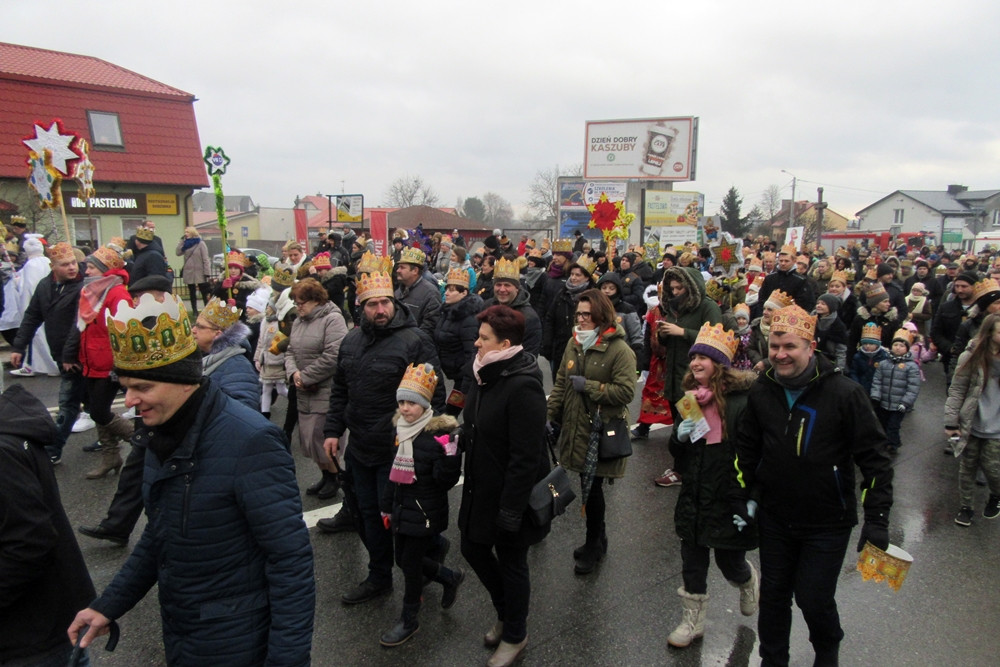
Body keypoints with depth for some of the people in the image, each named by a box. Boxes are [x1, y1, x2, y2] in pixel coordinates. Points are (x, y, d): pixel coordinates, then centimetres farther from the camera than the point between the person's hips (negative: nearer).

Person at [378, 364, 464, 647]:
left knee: (411, 563, 4)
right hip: (402, 509, 7)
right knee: (403, 559, 18)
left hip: (425, 514, -7)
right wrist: (387, 507, 17)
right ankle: (451, 577, 41)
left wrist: (449, 456, -36)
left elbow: (447, 482, -20)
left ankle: (409, 621, 27)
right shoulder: (399, 429, 2)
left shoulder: (438, 435, -20)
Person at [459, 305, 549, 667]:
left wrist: (510, 511, -23)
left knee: (510, 562, 11)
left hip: (510, 494, -9)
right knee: (473, 548, 20)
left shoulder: (523, 386, -27)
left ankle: (514, 636, 37)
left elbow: (526, 457, -26)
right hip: (481, 488, 9)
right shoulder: (487, 374, 1)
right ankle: (505, 614, 46)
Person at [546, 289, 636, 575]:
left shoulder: (619, 349, -12)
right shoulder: (573, 344, 8)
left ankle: (593, 545, 24)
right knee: (587, 485, 12)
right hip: (575, 427, 6)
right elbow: (560, 383, 12)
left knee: (592, 487, 2)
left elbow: (626, 391, -18)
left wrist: (588, 386, -17)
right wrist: (551, 415, 7)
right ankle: (598, 538, 33)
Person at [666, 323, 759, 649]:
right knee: (692, 560, 13)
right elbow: (677, 451, 13)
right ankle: (692, 620, 31)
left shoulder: (742, 397, -16)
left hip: (728, 496, -5)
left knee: (729, 561, 12)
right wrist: (680, 436, -9)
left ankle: (749, 580, 47)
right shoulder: (690, 396, 5)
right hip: (694, 496, 5)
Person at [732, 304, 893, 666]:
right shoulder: (762, 391, -3)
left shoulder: (844, 393, -16)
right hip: (774, 518, 4)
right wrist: (740, 496, 6)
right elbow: (746, 447, 8)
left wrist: (877, 518, -14)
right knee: (773, 593, 15)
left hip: (827, 523, -4)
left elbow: (874, 457, -13)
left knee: (814, 598, 6)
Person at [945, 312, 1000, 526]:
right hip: (970, 425, 0)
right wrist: (951, 421, -9)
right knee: (967, 468, 11)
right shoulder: (971, 357, -8)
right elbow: (956, 390, -5)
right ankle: (965, 507, 28)